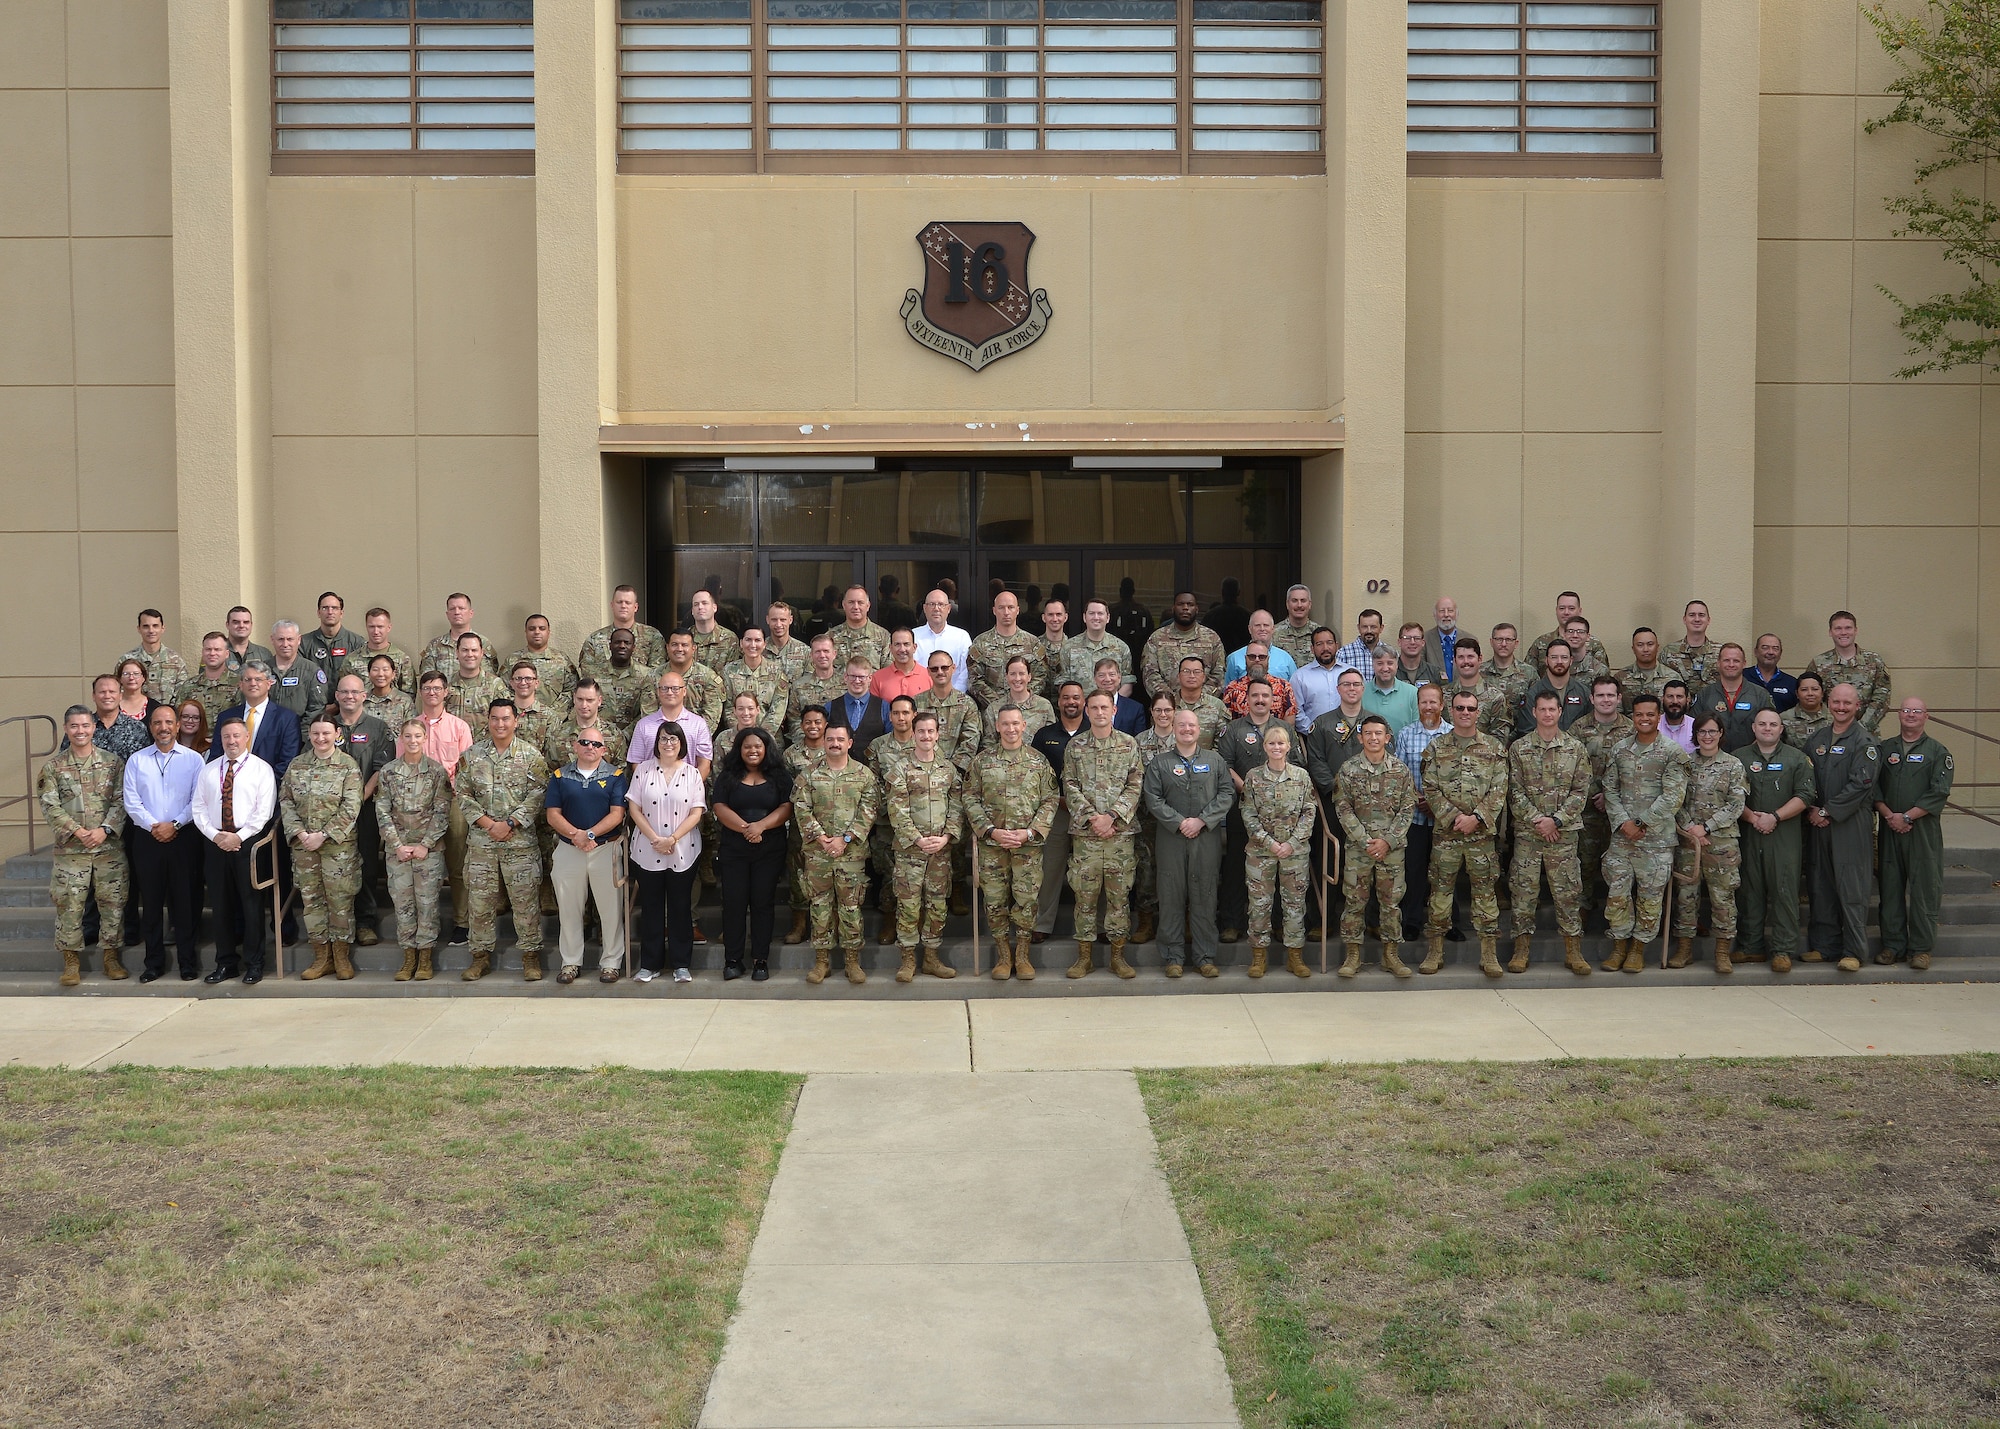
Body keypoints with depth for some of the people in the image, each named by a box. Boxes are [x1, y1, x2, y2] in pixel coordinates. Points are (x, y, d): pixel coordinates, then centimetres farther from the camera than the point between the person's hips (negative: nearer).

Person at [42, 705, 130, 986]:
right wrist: (78, 832, -16)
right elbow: (50, 806, -4)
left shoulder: (113, 762, 4)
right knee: (68, 905, 1)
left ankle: (112, 956, 16)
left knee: (113, 903, 4)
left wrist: (104, 830, -15)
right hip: (70, 849, 0)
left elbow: (121, 801, -1)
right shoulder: (53, 768, 4)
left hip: (110, 846, 0)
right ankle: (71, 960, 13)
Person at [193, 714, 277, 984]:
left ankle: (254, 964, 7)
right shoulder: (209, 770, 13)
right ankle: (226, 963, 16)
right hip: (216, 841, 4)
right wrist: (215, 835, -6)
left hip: (248, 841, -4)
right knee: (221, 903, 8)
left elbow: (264, 811, -7)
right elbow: (199, 807, 9)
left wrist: (239, 837, -14)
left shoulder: (261, 769, 0)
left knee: (251, 902, -1)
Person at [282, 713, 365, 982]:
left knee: (340, 899, 0)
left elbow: (350, 808, -9)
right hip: (303, 845, 4)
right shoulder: (296, 765, 8)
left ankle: (342, 957, 10)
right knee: (311, 899, 7)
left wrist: (323, 835, -15)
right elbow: (285, 801, 5)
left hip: (338, 845, -4)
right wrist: (299, 833, -9)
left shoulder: (348, 766, -4)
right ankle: (322, 957, 15)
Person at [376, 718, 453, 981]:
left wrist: (425, 845, -10)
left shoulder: (437, 770, -1)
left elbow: (442, 812, -4)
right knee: (402, 901, 3)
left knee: (427, 901, 0)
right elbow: (382, 812, 1)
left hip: (429, 847, -2)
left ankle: (426, 957, 9)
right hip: (398, 847, 2)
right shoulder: (388, 771, 3)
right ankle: (409, 956, 12)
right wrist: (397, 845, -7)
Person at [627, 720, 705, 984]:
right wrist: (655, 839, -12)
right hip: (647, 850, 1)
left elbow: (696, 813, -4)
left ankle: (682, 964, 12)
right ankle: (650, 963, 15)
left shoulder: (692, 773, 2)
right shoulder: (643, 770, 3)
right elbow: (634, 808, -1)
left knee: (680, 907, 5)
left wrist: (672, 839, -15)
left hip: (683, 851, 0)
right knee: (651, 907, 6)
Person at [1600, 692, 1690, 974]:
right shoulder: (1620, 750, 8)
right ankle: (1619, 945, 17)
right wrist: (1623, 822, -8)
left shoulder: (1673, 752, -4)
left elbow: (1673, 796, -10)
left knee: (1650, 895, 3)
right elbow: (1610, 789, 7)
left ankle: (1639, 947, 16)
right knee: (1617, 891, 4)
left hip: (1657, 837, -3)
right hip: (1621, 835, 3)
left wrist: (1643, 823, -12)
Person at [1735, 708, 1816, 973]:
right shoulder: (1739, 758, 11)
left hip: (1784, 835, -2)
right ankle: (1750, 947, 12)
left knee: (1784, 891, -4)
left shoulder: (1797, 758, 8)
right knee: (1749, 891, 4)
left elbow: (1805, 795, -1)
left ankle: (1783, 950, 1)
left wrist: (1775, 817, -11)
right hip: (1747, 834, 2)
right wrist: (1751, 816, -10)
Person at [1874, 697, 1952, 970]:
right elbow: (1873, 786, 6)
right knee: (1890, 888, 5)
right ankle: (1893, 945, 12)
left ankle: (1921, 948, 4)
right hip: (1889, 830, 3)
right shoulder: (1884, 749, 12)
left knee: (1923, 890, -2)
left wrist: (1906, 817, -13)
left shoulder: (1937, 752, 2)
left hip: (1923, 830, -3)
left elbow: (1939, 794, -7)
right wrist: (1888, 815, -9)